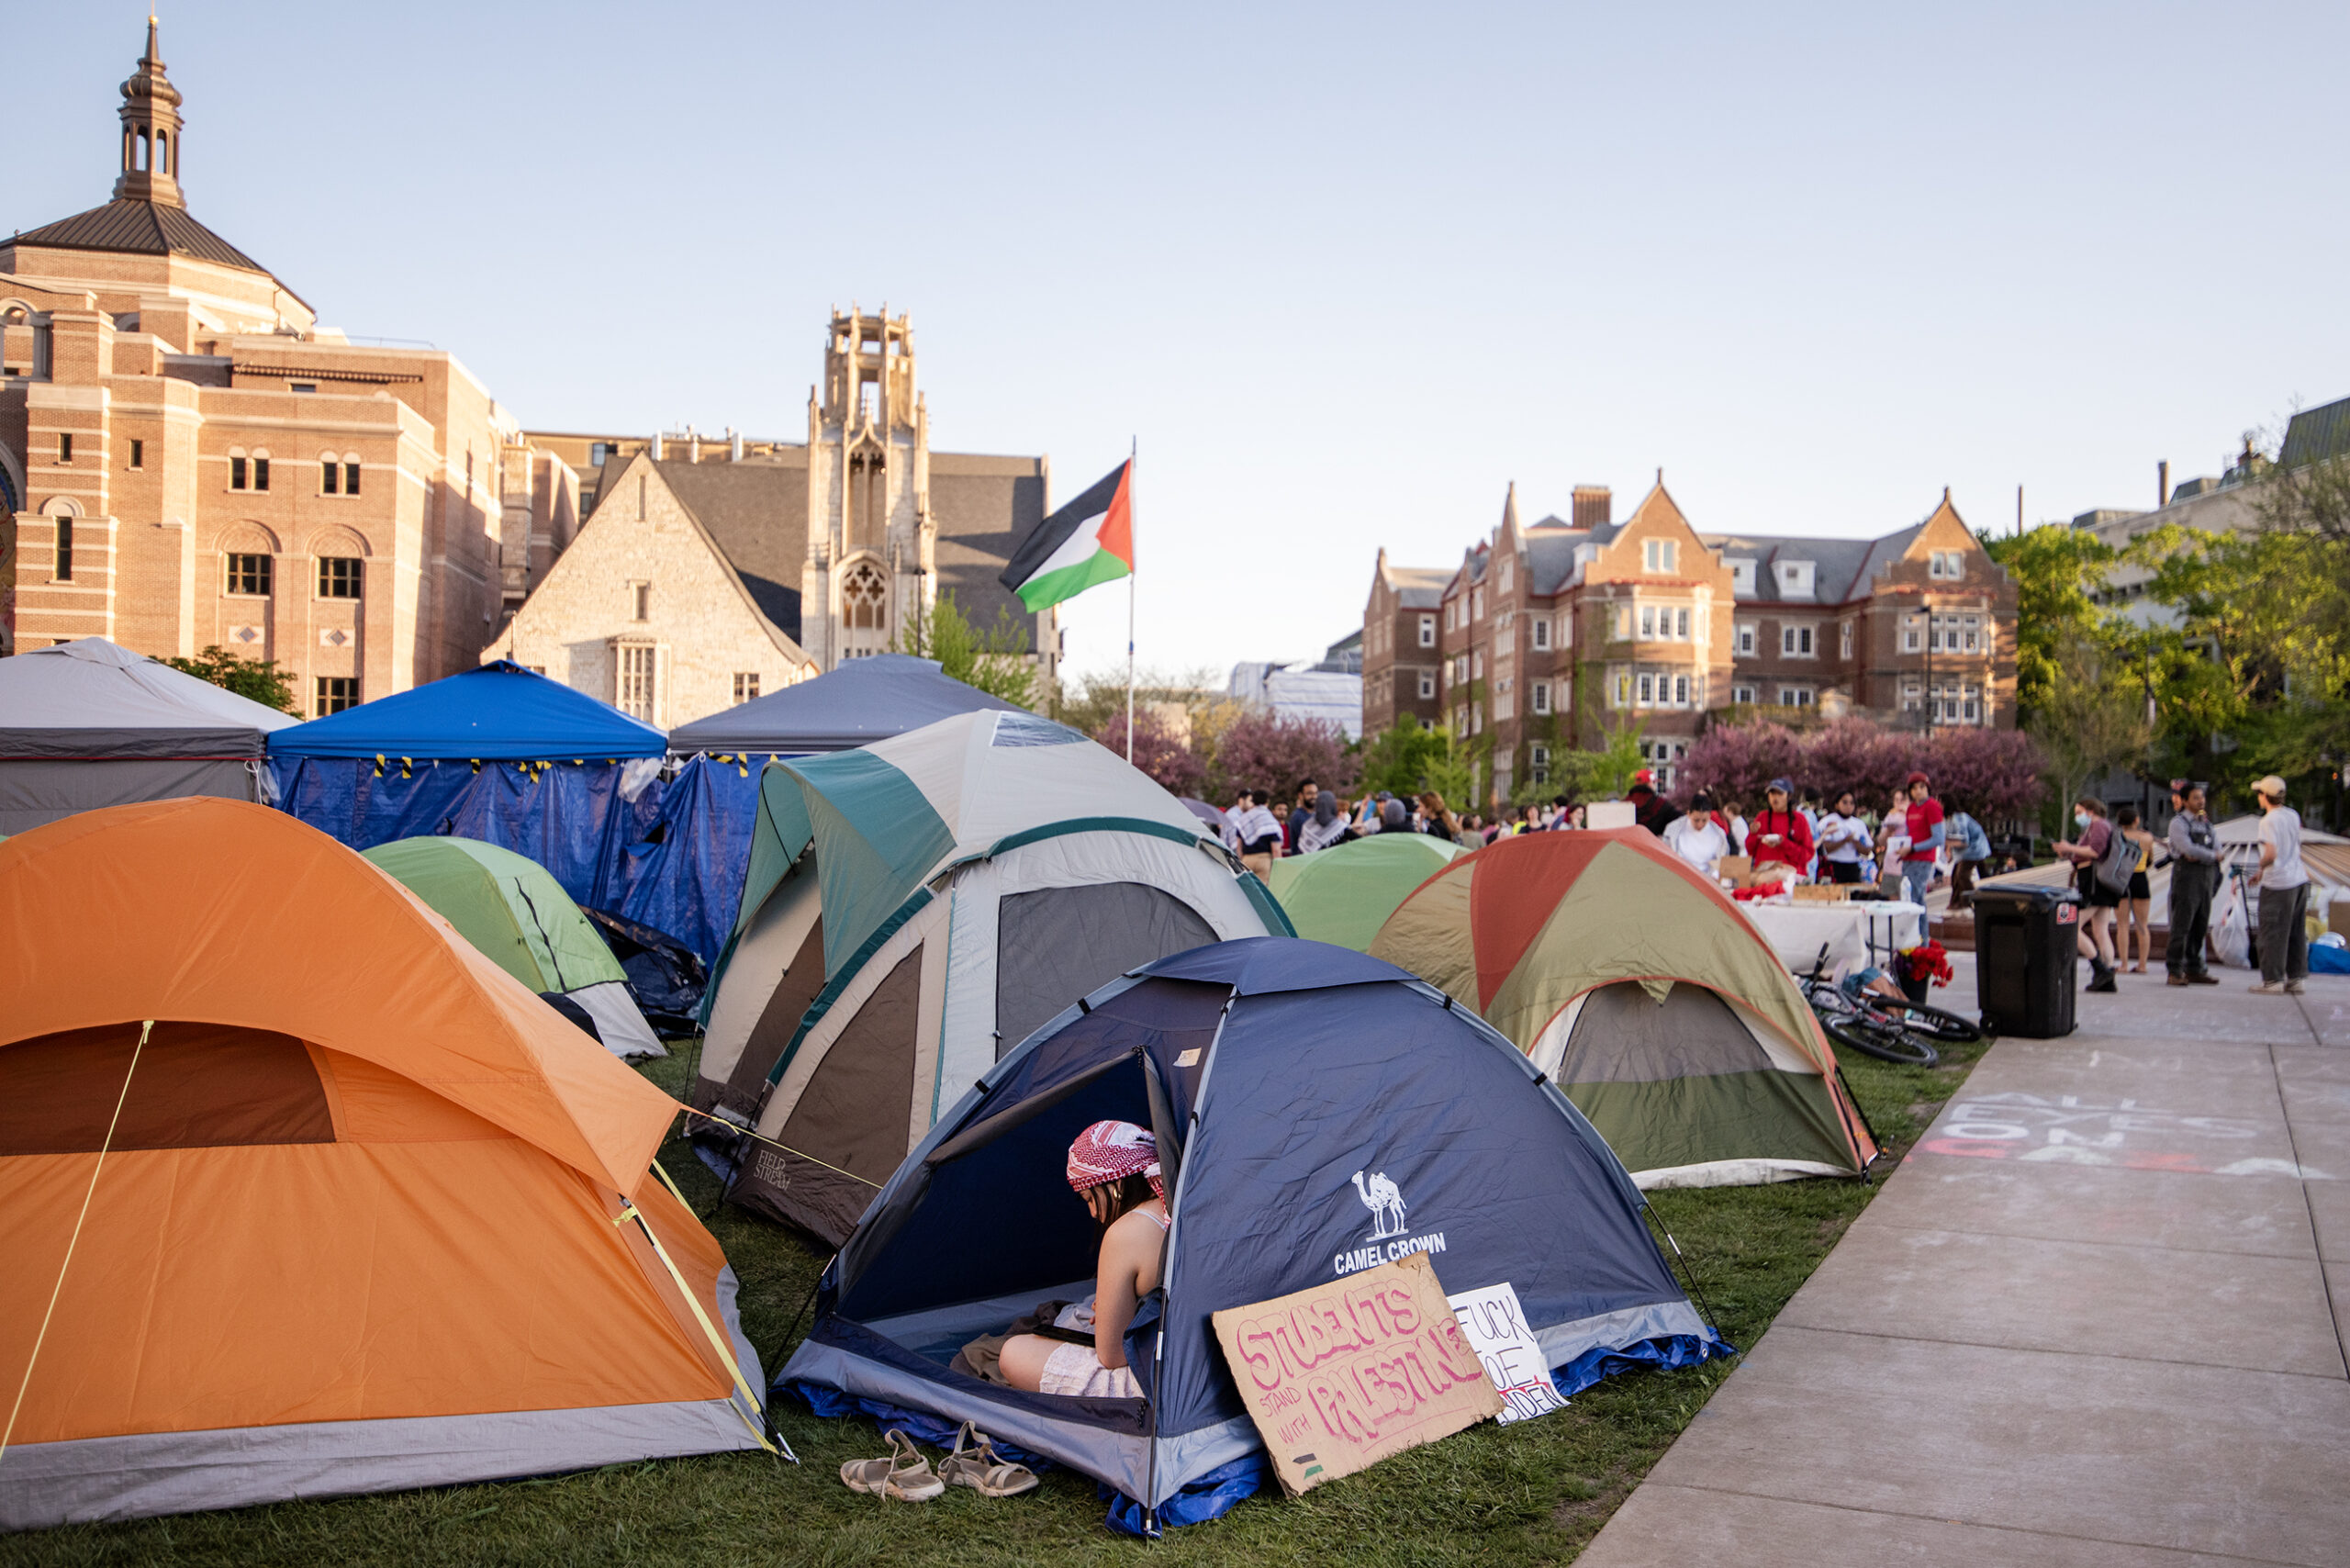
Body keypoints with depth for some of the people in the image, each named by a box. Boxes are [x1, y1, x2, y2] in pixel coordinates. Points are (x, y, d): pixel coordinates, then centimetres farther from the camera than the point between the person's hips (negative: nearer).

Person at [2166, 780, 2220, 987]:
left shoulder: (2205, 821, 18)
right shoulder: (2178, 822, -4)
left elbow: (2216, 844, 7)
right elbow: (2187, 847, -16)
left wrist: (2200, 856, -12)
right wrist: (2213, 856, -6)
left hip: (2206, 875, 7)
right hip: (2187, 874, -7)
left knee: (2201, 925, 8)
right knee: (2182, 924, -8)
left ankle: (2195, 968, 14)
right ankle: (2175, 971, -5)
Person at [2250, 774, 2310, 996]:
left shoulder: (2269, 821, -15)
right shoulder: (2293, 815, 9)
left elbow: (2271, 854, -25)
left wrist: (2261, 865, -4)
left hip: (2279, 884, -8)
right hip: (2300, 880, 8)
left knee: (2273, 933, -1)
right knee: (2297, 933, 12)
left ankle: (2272, 980, 2)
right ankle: (2295, 979, 17)